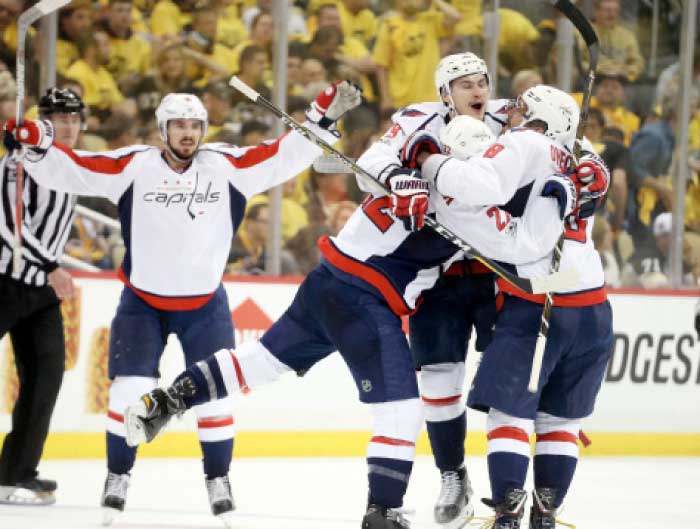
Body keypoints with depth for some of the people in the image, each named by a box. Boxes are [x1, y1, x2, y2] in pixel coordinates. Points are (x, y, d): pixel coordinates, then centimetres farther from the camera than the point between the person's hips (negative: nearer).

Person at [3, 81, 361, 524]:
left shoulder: (226, 165, -7)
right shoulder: (134, 165, -12)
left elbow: (283, 157, -8)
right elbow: (72, 171, -15)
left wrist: (323, 118, -17)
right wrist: (38, 144, -31)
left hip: (205, 304, 1)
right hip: (142, 301, -1)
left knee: (215, 393, 0)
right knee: (130, 392, -6)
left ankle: (218, 482, 15)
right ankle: (118, 479, 11)